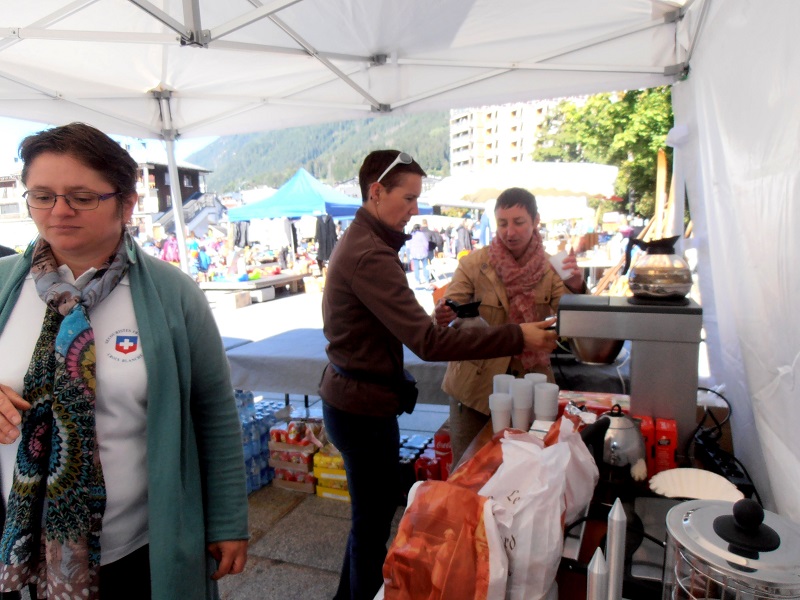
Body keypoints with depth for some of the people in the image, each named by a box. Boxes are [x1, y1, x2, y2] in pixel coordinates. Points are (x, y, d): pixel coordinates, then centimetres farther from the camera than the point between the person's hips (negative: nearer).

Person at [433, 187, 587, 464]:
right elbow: (449, 312, -15)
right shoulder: (473, 264, -9)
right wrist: (442, 316, -38)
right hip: (476, 385, -2)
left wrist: (576, 288, -31)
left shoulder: (550, 268, -2)